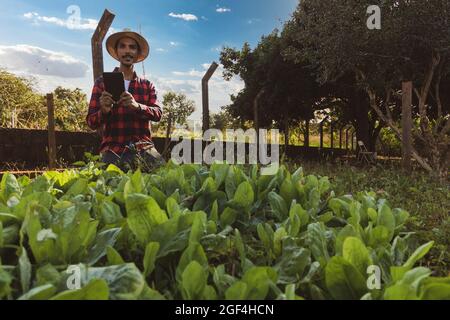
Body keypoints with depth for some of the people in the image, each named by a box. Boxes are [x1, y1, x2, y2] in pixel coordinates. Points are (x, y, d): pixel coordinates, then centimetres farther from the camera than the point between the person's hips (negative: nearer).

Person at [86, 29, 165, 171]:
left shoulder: (147, 85, 14)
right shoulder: (102, 83, 9)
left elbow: (158, 114, -1)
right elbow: (91, 122, 6)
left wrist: (137, 106, -21)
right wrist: (104, 111, -16)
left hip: (143, 148, 2)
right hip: (113, 150, -2)